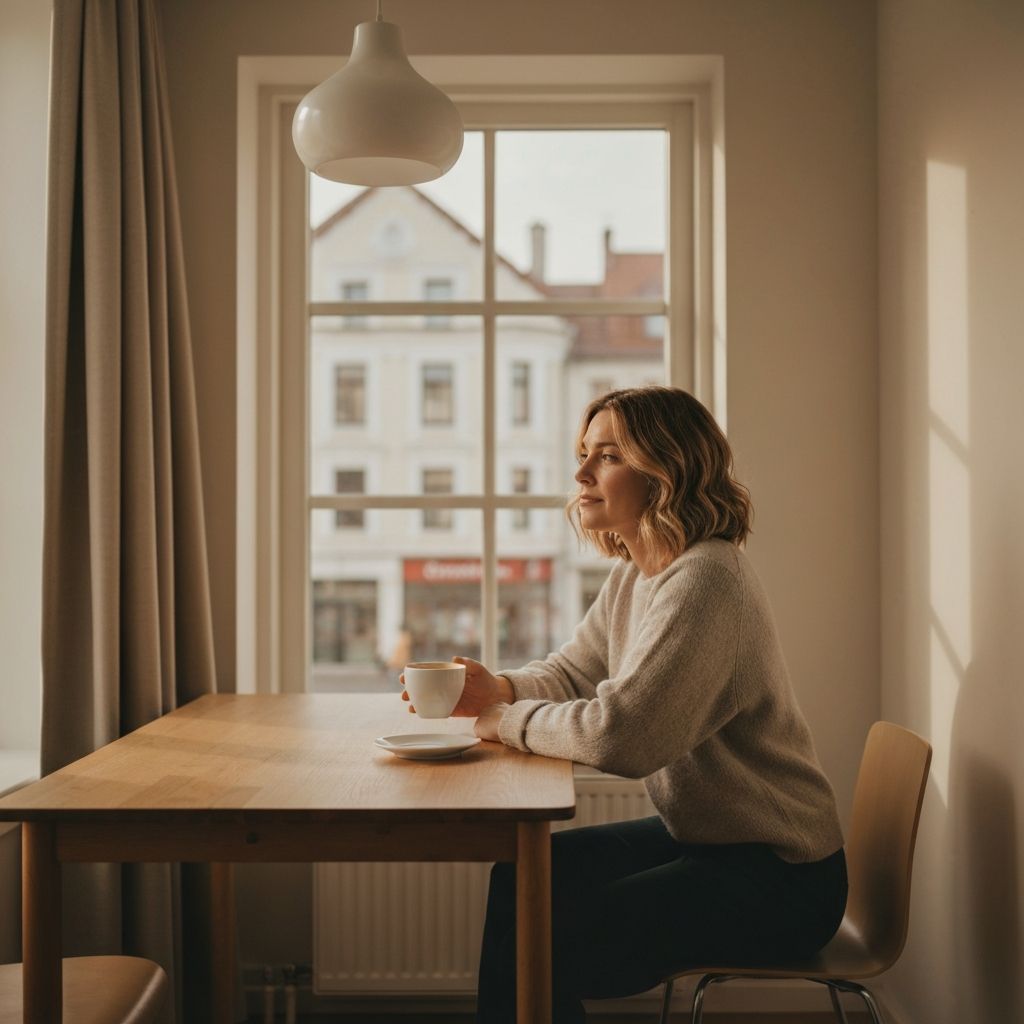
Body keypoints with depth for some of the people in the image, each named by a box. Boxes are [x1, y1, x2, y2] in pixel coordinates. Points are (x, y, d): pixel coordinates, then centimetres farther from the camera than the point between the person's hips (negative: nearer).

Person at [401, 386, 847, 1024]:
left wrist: (509, 720, -16)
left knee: (549, 945, -18)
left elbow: (620, 736, -32)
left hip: (779, 877, -9)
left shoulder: (704, 582, -26)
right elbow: (573, 672, 16)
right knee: (522, 879, 9)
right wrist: (499, 689, -5)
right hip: (697, 835, 9)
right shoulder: (634, 575, 6)